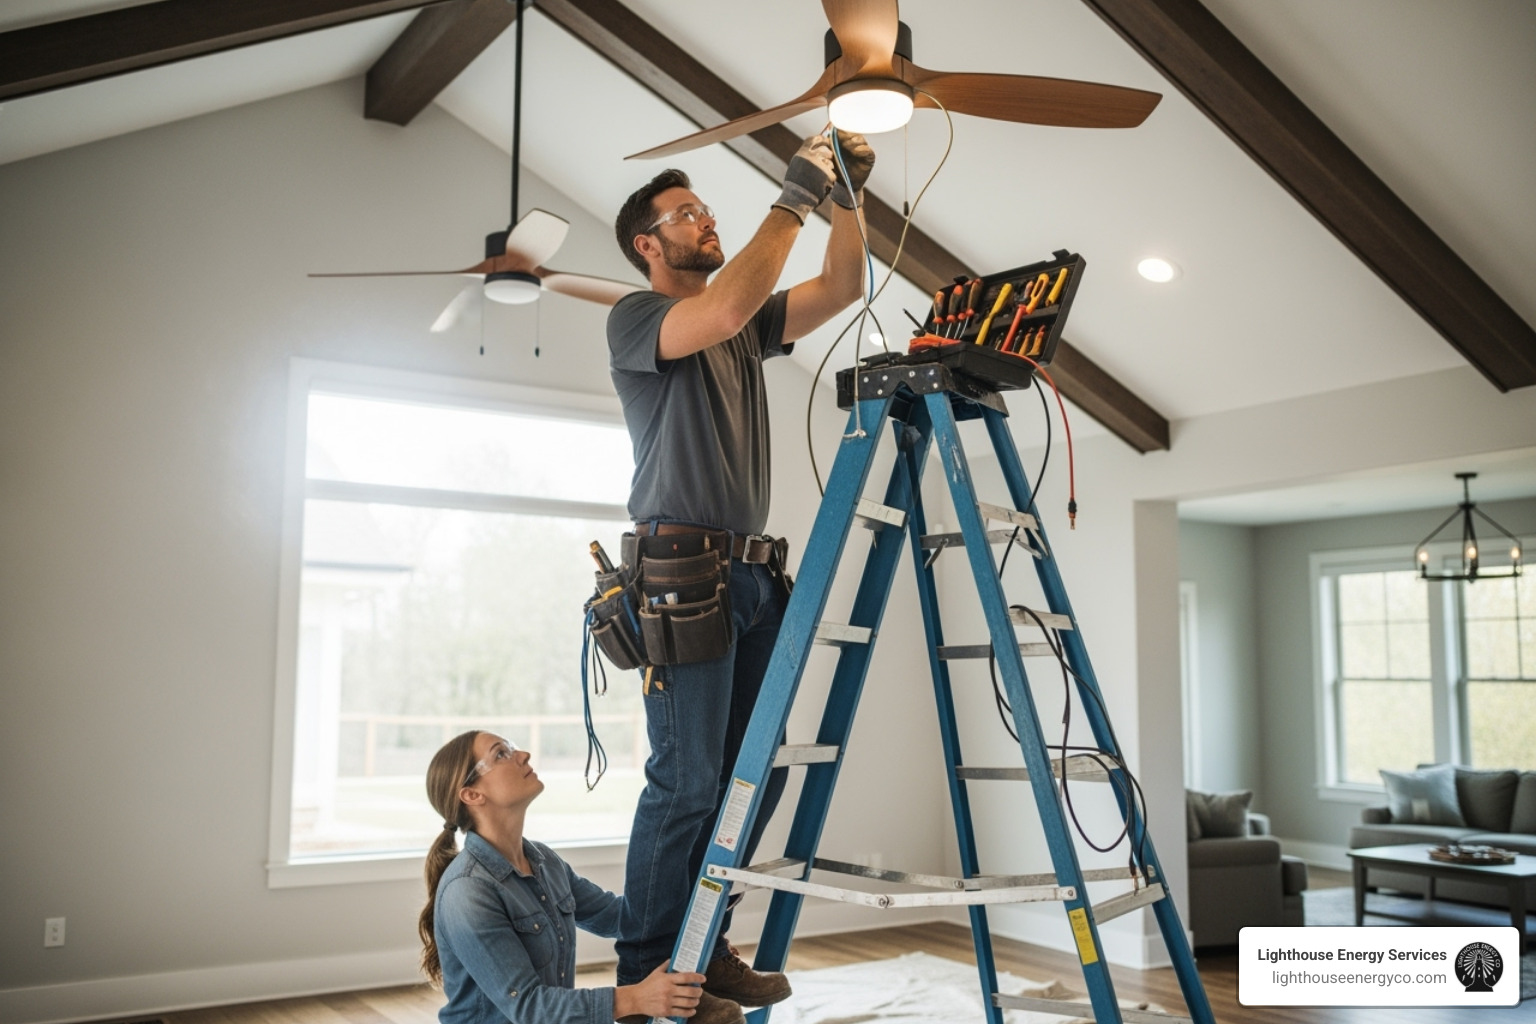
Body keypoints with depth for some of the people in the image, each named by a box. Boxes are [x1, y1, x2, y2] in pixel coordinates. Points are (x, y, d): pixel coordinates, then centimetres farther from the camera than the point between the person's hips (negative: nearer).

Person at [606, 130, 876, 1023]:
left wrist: (849, 198, 6)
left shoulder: (748, 326, 22)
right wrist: (795, 200, -13)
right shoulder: (634, 318, 0)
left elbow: (842, 289, 18)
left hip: (754, 572, 7)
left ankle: (702, 945, 19)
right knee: (688, 779, -8)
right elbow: (723, 311, -19)